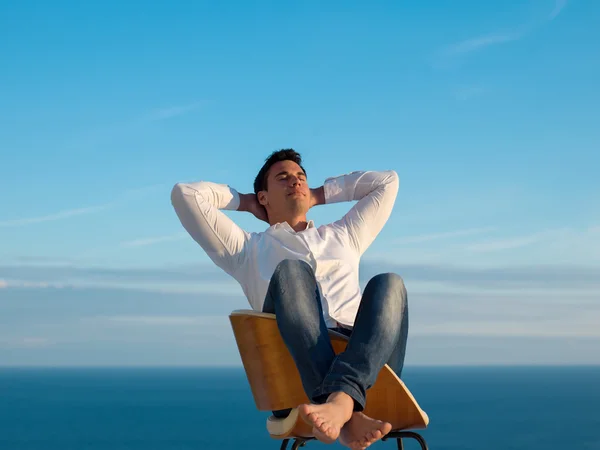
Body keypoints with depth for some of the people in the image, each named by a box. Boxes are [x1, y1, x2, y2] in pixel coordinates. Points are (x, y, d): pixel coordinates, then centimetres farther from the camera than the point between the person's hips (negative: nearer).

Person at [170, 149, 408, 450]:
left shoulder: (343, 236, 39)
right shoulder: (247, 249, 30)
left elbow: (387, 181, 44)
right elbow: (184, 194, 23)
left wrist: (319, 195, 45)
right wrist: (243, 201, 37)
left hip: (363, 355, 3)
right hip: (295, 360, -2)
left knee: (388, 284, -27)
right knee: (290, 270, -31)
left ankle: (340, 401, -55)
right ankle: (347, 413, -53)